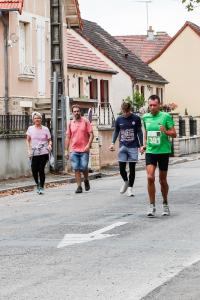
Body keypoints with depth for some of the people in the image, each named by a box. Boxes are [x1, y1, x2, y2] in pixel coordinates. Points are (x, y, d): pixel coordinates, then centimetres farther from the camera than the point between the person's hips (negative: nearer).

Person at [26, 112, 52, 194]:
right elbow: (28, 140, 12)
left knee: (41, 169, -8)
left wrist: (49, 145, -12)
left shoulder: (45, 129, 3)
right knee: (34, 170, -2)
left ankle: (41, 187, 6)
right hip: (34, 153, 1)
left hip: (43, 153, -1)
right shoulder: (30, 129, 5)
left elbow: (49, 140, 9)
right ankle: (38, 184, 25)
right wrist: (29, 150, 1)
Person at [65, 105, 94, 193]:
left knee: (84, 167, -7)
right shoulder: (70, 124, 9)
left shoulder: (85, 122, 2)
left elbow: (91, 134, 0)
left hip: (84, 150, -2)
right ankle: (79, 186, 3)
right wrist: (67, 151, 8)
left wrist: (88, 145, -14)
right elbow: (68, 138, 12)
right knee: (76, 169, -2)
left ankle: (86, 180, 22)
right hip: (74, 150, 2)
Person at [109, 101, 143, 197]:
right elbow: (116, 132, 13)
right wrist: (112, 143, 1)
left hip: (133, 147, -1)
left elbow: (139, 132, 6)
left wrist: (141, 145, 3)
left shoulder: (136, 118, -1)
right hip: (122, 146, 1)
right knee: (121, 168, -3)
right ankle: (125, 182, 25)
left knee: (132, 168, 1)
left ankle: (130, 187, 12)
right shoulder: (119, 119, 3)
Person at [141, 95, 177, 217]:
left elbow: (174, 134, -6)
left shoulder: (166, 116, -7)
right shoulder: (145, 117, 5)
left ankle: (165, 204, 27)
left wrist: (166, 132, -25)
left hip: (163, 151, -2)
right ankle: (152, 206, -6)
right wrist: (145, 145, 11)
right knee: (150, 177, -13)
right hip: (150, 151, 2)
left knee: (163, 180, 8)